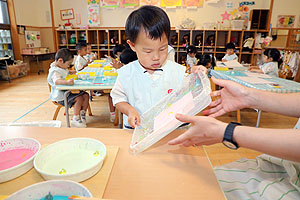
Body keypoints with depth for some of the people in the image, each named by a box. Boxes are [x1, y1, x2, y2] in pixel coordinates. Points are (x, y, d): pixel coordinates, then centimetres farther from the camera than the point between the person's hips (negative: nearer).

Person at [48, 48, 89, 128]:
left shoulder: (62, 67, 12)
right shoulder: (55, 71, -20)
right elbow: (57, 81, -43)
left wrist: (70, 72, 21)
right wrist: (67, 82, -59)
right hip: (61, 96, -10)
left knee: (86, 95, -2)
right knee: (79, 99, -26)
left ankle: (82, 115, 4)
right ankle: (75, 119, -15)